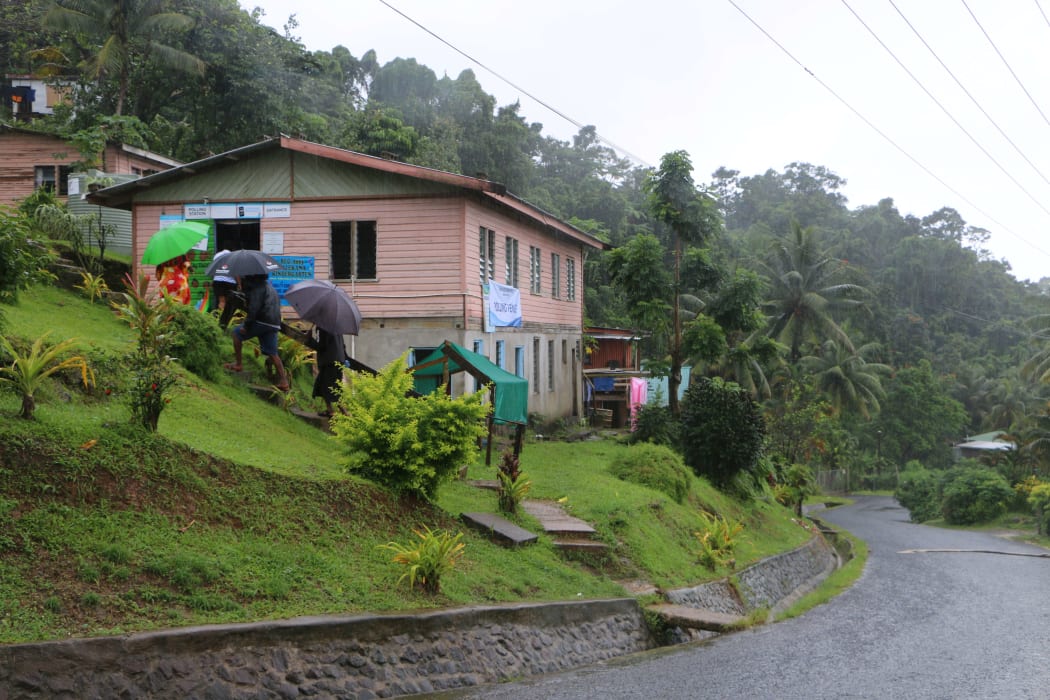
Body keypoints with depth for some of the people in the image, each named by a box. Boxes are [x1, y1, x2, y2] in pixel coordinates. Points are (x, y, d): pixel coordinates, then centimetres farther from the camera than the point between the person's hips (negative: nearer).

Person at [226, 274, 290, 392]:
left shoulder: (256, 286, -6)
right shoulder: (268, 285, 23)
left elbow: (254, 308, -16)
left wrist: (246, 325, -14)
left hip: (262, 320, -9)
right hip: (274, 324, 9)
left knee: (236, 333, 8)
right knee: (272, 353, 9)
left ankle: (238, 363, 5)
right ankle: (283, 381, 3)